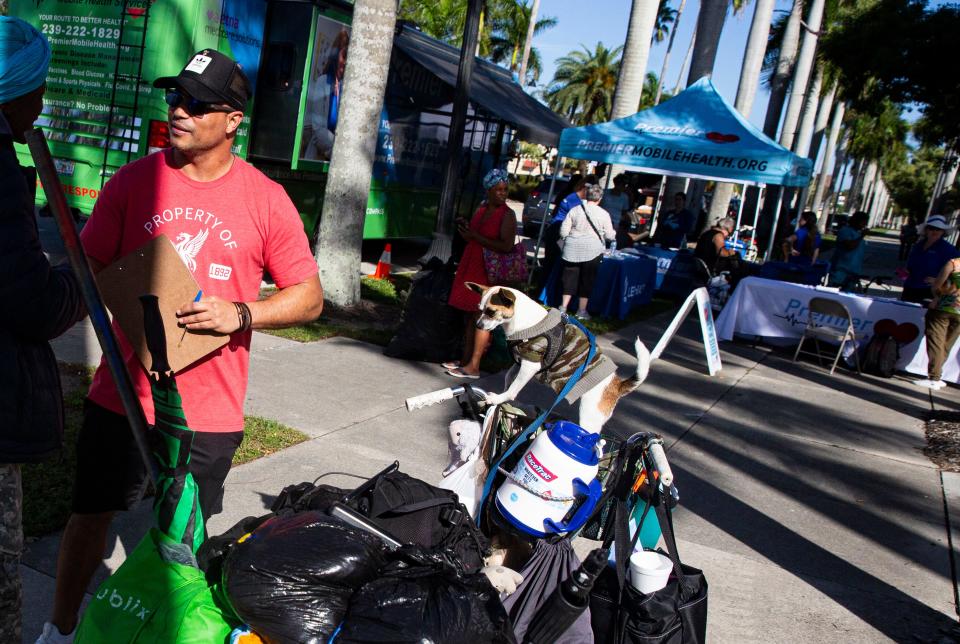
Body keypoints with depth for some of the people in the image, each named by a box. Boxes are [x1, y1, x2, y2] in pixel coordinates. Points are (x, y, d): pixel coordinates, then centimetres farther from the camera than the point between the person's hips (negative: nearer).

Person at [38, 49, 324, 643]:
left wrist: (240, 314, -15)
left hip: (211, 409, -1)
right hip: (123, 391, 1)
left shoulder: (266, 199, -4)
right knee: (90, 515, 15)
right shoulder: (133, 181, 0)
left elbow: (309, 297, -1)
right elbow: (89, 267, 6)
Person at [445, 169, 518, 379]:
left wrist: (476, 236, -18)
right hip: (471, 267, 8)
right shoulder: (481, 210, 13)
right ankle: (465, 359, 20)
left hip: (489, 272, -7)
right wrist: (464, 229, 4)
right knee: (469, 315, 11)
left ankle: (473, 366, -3)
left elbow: (506, 246, -20)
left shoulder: (507, 214, -9)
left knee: (481, 316, -6)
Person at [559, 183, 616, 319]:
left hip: (573, 251, 2)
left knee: (570, 278, 10)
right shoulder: (604, 214, -5)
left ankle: (563, 307, 10)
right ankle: (582, 310, 14)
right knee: (587, 280, 9)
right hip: (592, 252, -2)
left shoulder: (574, 211, 0)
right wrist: (614, 233, 22)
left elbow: (563, 232, 0)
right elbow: (610, 236, 0)